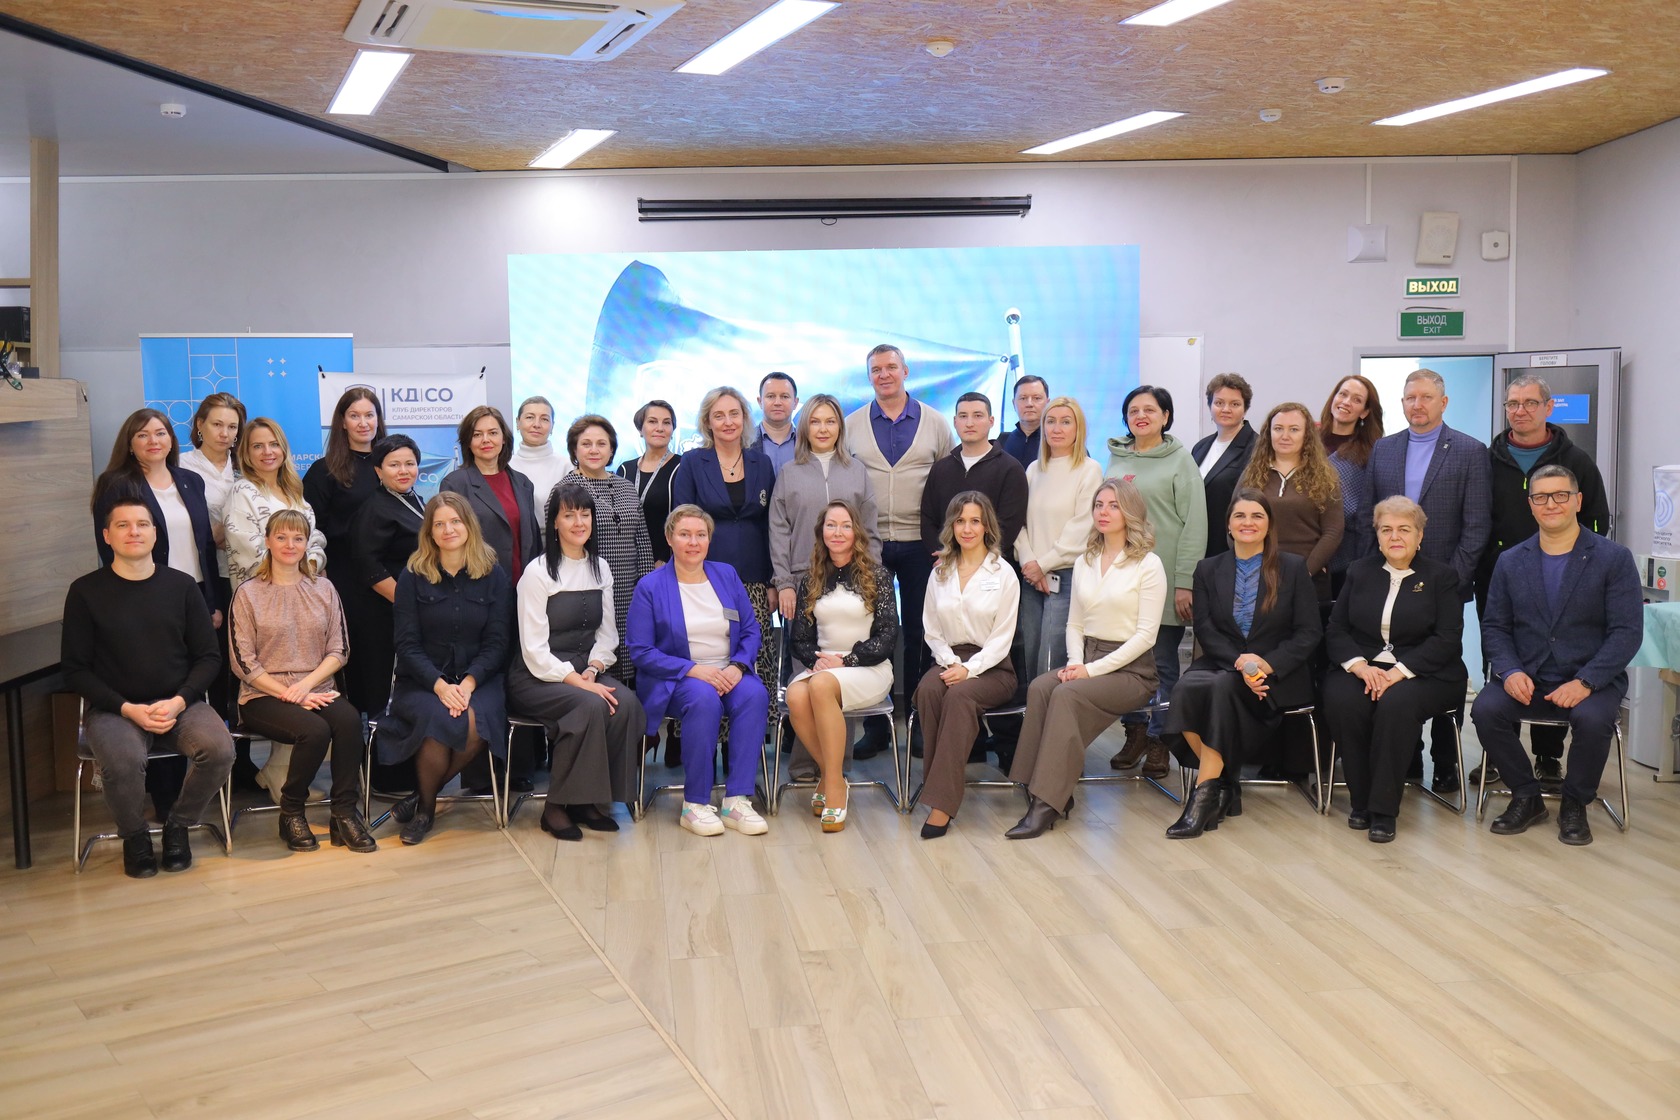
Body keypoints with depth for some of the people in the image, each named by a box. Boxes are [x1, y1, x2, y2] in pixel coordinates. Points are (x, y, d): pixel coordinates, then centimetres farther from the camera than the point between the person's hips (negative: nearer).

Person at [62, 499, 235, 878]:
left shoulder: (181, 586, 5)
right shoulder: (85, 591, 0)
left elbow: (209, 657, 6)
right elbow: (75, 669, 0)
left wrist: (179, 702, -11)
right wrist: (128, 709, -13)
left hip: (180, 703, 2)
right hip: (114, 708, -2)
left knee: (220, 750, -27)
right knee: (122, 761, -34)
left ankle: (178, 826, 2)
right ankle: (134, 836, -1)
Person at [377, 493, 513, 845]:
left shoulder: (494, 575, 5)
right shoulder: (413, 576, 3)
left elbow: (497, 642, 1)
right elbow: (407, 644, -2)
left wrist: (468, 684, -16)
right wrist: (440, 685, -17)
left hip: (478, 679, 1)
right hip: (421, 680, -1)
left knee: (478, 723, -32)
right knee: (437, 718, -34)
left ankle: (423, 798, -9)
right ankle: (425, 808, -8)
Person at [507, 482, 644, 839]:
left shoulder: (601, 568, 11)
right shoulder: (538, 572, -8)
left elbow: (608, 634, 12)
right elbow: (535, 651, -13)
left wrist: (593, 671, -7)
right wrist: (579, 683, -21)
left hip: (584, 672, 5)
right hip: (537, 677, -5)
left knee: (626, 702, -25)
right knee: (591, 706, -33)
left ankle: (588, 800, -12)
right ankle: (557, 807, -18)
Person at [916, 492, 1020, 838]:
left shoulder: (1004, 574, 1)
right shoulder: (940, 573, 13)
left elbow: (1002, 637, -4)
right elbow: (931, 630, 11)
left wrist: (969, 668, -16)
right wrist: (951, 662, -7)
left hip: (992, 666, -3)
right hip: (950, 660, 3)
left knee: (960, 695, -35)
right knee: (928, 690, -32)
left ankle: (942, 803, -37)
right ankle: (937, 783, -27)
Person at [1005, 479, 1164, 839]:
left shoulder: (1148, 564, -3)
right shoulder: (1084, 562, 15)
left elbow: (1146, 634, -9)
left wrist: (1093, 669, -16)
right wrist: (1076, 662, -5)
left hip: (1130, 668, -5)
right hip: (1086, 660, 5)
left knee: (1066, 694, -32)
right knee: (1039, 688, -26)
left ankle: (1048, 801, -30)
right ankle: (1047, 793, -26)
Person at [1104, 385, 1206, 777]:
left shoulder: (1180, 460, 0)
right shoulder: (1116, 460, 12)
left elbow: (1194, 524, -5)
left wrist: (1185, 582, -12)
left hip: (1163, 579, -4)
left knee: (1162, 663, 1)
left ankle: (1158, 741, 11)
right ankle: (1135, 733, 18)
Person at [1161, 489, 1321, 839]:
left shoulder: (1293, 568, 7)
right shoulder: (1208, 569, 14)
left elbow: (1309, 633, 1)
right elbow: (1205, 629, 3)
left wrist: (1268, 664, -16)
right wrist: (1239, 661, -16)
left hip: (1278, 673, -2)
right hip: (1221, 664, 2)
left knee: (1222, 687, -35)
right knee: (1186, 688, -32)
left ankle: (1205, 793, -31)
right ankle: (1225, 786, -21)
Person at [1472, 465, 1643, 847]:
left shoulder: (1613, 558, -2)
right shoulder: (1510, 562, 9)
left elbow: (1627, 631, -8)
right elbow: (1494, 626, 7)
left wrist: (1585, 682, -21)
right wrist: (1510, 671, -13)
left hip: (1593, 681, -2)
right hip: (1527, 680, 3)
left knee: (1592, 719, -34)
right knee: (1486, 709, -26)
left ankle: (1575, 805, -5)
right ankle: (1526, 798, -2)